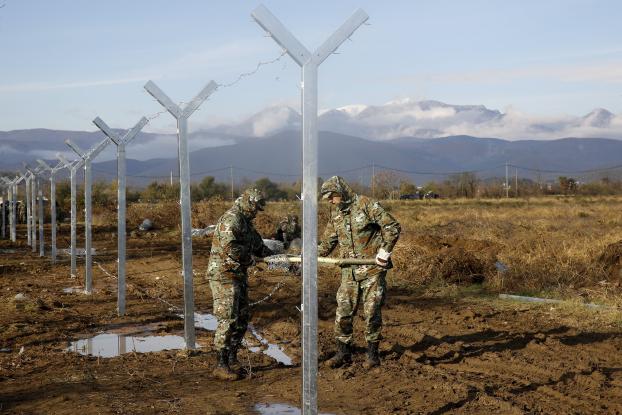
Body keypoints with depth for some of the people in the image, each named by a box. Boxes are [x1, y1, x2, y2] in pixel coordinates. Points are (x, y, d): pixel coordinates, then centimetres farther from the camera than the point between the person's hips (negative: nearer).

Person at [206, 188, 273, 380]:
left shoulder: (245, 221, 17)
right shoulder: (231, 219, -16)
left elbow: (258, 244, 27)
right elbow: (229, 246, -29)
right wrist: (248, 258, -15)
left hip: (238, 275, 10)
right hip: (224, 275, -10)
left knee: (242, 317, 14)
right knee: (228, 319, -11)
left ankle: (232, 357, 25)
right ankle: (222, 365, -9)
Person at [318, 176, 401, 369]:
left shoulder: (367, 205, -11)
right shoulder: (335, 212, 10)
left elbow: (393, 226, -12)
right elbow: (328, 241, 19)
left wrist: (385, 250, -17)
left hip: (372, 270, -6)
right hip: (349, 272, 6)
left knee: (371, 313, 1)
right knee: (342, 313, 4)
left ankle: (372, 354, 14)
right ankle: (343, 353, 16)